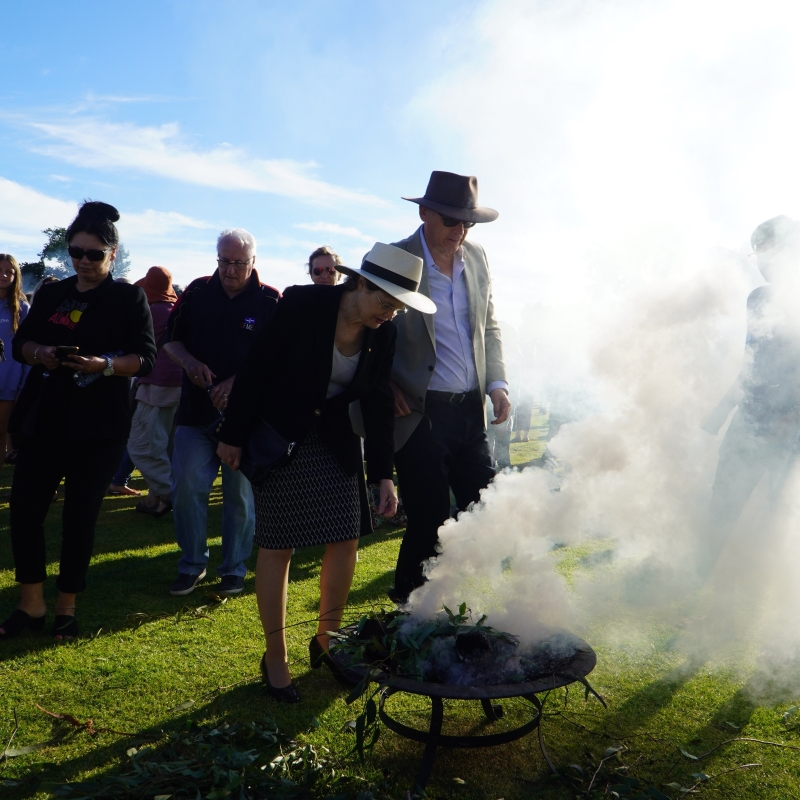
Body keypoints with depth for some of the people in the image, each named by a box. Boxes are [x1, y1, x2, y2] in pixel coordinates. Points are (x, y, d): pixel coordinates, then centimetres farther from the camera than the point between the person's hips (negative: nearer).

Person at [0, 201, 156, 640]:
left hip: (98, 427, -4)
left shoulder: (129, 297, 0)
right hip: (43, 419, 4)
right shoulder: (50, 293, 12)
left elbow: (145, 358, -7)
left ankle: (65, 607, 19)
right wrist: (40, 353, -9)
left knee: (80, 515, 3)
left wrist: (104, 365, -24)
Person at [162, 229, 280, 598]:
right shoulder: (197, 292, 6)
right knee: (185, 487, 2)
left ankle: (233, 570, 21)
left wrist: (238, 382, -19)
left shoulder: (271, 301, -4)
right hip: (195, 411, 3)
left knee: (240, 494, 6)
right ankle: (192, 563, 21)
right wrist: (189, 362, -9)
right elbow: (170, 339, 12)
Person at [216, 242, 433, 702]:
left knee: (346, 541, 4)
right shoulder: (302, 305, -20)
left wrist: (383, 474, -2)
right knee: (277, 545, 1)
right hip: (280, 437, -4)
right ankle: (275, 658, 18)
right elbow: (258, 368, -14)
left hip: (336, 443, 5)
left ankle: (327, 640, 27)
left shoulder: (383, 335, -6)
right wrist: (234, 435, -9)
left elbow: (379, 404, 0)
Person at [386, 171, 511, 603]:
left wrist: (497, 383, 7)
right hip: (419, 414, -5)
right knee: (430, 518, -2)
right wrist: (389, 389, -9)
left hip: (470, 410, 6)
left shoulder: (477, 257, 10)